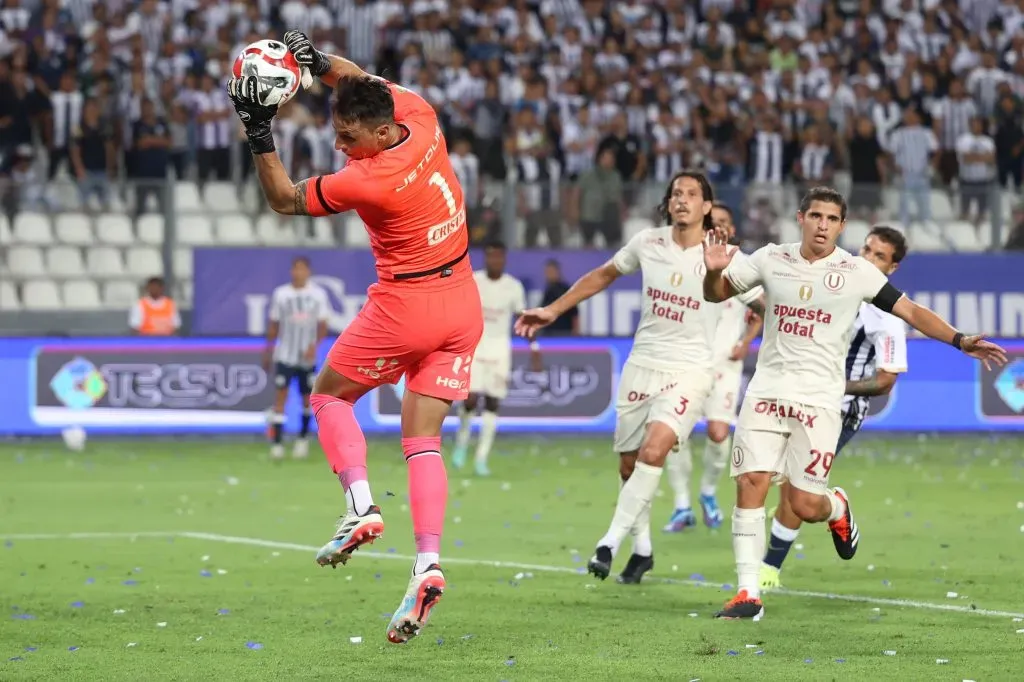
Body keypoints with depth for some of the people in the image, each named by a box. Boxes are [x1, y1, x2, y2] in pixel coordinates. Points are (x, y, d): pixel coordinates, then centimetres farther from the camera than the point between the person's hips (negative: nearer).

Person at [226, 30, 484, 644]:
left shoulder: (366, 180, -23)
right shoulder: (421, 118, -5)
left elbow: (285, 199, -8)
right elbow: (368, 82, 17)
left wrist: (260, 136, -10)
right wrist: (319, 61, 3)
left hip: (405, 307, -7)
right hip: (464, 306, 7)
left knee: (330, 396, 16)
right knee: (423, 439, 4)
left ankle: (362, 505, -4)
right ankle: (428, 563, -11)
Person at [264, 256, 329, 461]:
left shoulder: (318, 295, 0)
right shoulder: (280, 294, 1)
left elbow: (323, 326, 0)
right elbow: (274, 325, 7)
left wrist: (315, 345, -16)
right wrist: (268, 352, 8)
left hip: (307, 357, 1)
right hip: (284, 355, -1)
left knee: (307, 397, 9)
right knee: (280, 395, -10)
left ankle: (303, 438, 30)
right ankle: (277, 443, -12)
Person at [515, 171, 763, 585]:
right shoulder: (648, 243, 2)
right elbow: (603, 275, 17)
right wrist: (552, 311, 17)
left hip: (688, 371, -4)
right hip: (642, 364, 4)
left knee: (653, 450, -25)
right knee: (629, 464, 7)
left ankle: (611, 542, -20)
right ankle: (642, 549, 25)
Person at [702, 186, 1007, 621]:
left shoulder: (856, 272, -2)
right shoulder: (770, 259, 4)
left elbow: (912, 313, 2)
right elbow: (716, 294, 15)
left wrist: (960, 341, -9)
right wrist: (714, 271, -8)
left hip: (819, 400, -2)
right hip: (767, 390, 2)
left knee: (806, 505, -6)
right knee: (750, 485, -10)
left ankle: (838, 508, 32)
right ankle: (748, 593, -4)